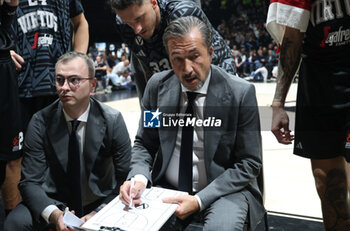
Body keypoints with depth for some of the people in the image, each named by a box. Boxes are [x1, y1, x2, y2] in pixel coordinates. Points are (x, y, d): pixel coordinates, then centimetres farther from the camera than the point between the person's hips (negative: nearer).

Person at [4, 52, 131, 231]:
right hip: (54, 202, 0)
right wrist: (53, 214, -27)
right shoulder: (40, 122, -7)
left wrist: (98, 214, -21)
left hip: (101, 202, 0)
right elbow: (30, 181, -8)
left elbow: (126, 178, -7)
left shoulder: (112, 120, -9)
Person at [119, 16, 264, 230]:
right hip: (167, 188, 3)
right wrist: (139, 177, -14)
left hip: (223, 190, -2)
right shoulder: (157, 86, -3)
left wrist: (200, 200, -18)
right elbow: (143, 144, 8)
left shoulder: (241, 92, -13)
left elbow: (249, 164, -9)